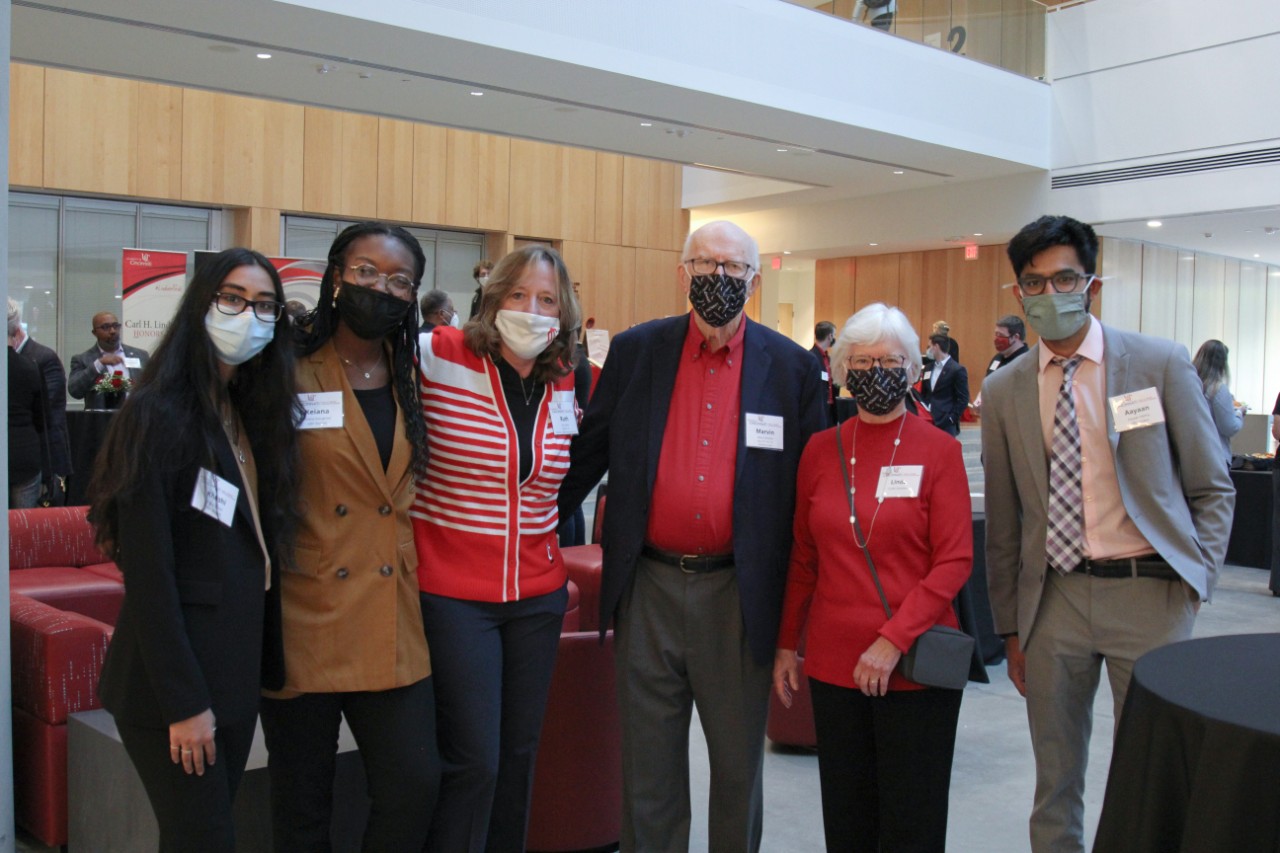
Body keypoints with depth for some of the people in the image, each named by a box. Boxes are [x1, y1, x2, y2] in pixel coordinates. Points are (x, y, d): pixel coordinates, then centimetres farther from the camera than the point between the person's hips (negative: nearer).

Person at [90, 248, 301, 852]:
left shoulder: (254, 416, 10)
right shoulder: (158, 415, -14)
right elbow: (147, 572, -17)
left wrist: (266, 666, 7)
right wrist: (182, 702, -18)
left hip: (238, 670, 7)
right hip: (172, 684, -7)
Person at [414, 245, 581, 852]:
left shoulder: (562, 386, 6)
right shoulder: (439, 359, -10)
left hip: (538, 595, 5)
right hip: (453, 593, -5)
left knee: (519, 751, 14)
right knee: (473, 760, -2)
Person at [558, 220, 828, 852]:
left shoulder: (792, 368, 0)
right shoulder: (635, 351, 3)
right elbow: (589, 453, 8)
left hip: (739, 595, 0)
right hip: (648, 589, 1)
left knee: (738, 765, 15)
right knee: (647, 764, 14)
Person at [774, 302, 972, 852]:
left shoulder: (938, 451, -3)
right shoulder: (820, 451, 6)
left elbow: (954, 560, -8)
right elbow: (803, 557, 11)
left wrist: (893, 641, -16)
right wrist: (787, 643, 8)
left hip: (913, 664, -3)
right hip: (834, 662, 3)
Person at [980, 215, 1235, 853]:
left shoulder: (1161, 363, -2)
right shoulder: (1004, 390, 4)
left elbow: (1212, 489, 4)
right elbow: (1004, 521, 8)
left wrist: (1196, 580, -7)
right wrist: (1011, 627, 9)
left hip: (1147, 591, -2)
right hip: (1053, 597, 2)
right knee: (1055, 778, 13)